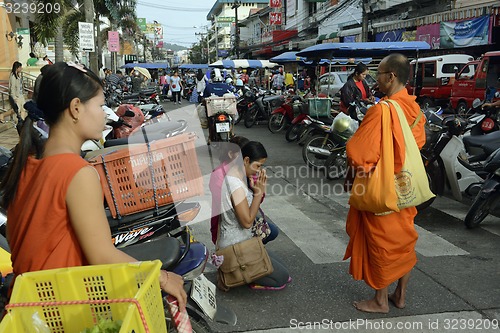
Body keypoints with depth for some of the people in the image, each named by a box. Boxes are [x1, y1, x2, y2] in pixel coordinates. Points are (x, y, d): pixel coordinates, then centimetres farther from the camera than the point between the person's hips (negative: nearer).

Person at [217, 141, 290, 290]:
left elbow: (254, 205, 11)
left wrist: (259, 190, -6)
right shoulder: (236, 184, -27)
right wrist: (259, 192, -20)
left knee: (279, 266, 18)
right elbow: (247, 221, -24)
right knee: (282, 277, -2)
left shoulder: (236, 175, 3)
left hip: (240, 241, 10)